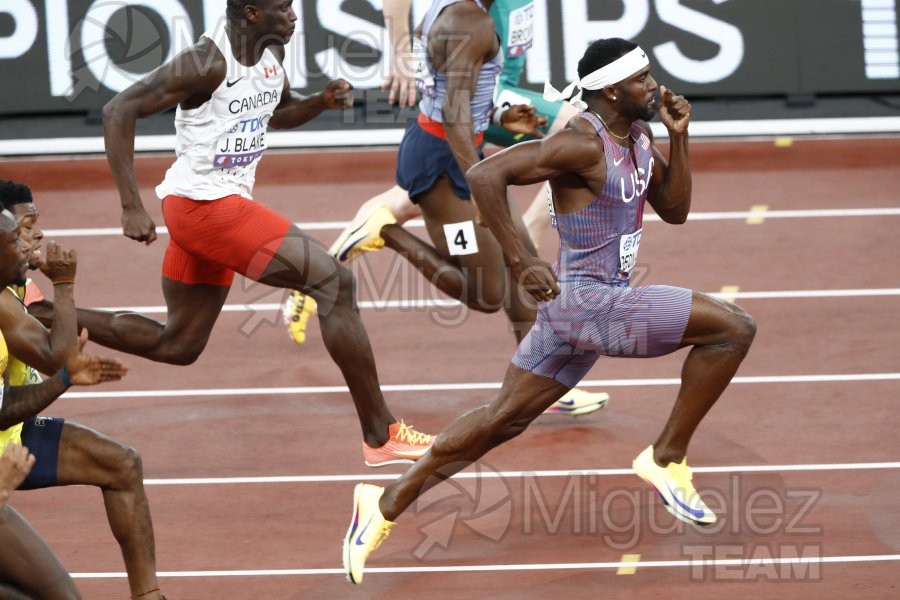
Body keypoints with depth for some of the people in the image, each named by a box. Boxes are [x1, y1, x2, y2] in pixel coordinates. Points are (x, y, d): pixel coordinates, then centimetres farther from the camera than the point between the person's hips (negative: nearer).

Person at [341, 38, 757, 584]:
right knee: (733, 328, -14)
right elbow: (485, 176, -25)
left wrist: (679, 137, 2)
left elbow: (675, 209, 16)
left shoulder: (637, 136, 9)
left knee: (505, 418, 16)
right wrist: (523, 262, -23)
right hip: (588, 302, -10)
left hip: (574, 305, 10)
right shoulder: (584, 143, -20)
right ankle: (668, 460, -2)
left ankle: (389, 503, 21)